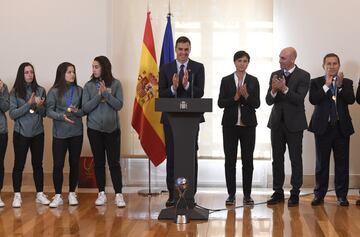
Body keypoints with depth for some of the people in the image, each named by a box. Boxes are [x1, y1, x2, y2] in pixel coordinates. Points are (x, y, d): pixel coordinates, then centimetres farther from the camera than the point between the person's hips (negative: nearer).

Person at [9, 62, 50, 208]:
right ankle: (17, 195, 12)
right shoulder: (15, 92, -3)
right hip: (21, 133, -2)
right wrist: (29, 104, -18)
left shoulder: (40, 90, 3)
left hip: (37, 133, 2)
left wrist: (40, 106, -16)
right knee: (19, 164, 3)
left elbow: (44, 113, 6)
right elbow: (12, 114, -9)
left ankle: (40, 194, 17)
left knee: (38, 164, 8)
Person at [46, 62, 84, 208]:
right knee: (58, 164, -3)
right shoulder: (54, 91, -2)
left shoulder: (79, 90, 5)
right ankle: (58, 196, 8)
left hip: (76, 132, 2)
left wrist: (77, 111, -16)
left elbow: (84, 109, 6)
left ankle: (72, 194, 20)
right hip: (60, 133, -2)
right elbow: (49, 111, -6)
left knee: (74, 163, 7)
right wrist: (62, 116, -22)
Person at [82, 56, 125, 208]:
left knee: (114, 162, -2)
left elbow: (119, 105, -7)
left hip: (112, 128, -1)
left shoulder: (115, 84, -1)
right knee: (99, 162, 7)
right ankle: (101, 194, 16)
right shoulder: (89, 86, 1)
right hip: (94, 128, 1)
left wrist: (106, 93, -16)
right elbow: (85, 108, -4)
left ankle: (118, 194, 1)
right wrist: (99, 95, -15)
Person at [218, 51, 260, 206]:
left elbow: (257, 104, -2)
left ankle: (247, 194, 10)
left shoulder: (253, 81, 4)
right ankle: (231, 194, 10)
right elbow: (220, 103, -2)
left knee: (248, 160, 2)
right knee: (230, 160, 2)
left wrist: (246, 95, -18)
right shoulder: (226, 80, 4)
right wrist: (235, 97, -16)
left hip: (248, 124, 0)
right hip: (230, 124, 0)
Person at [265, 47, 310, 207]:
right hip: (277, 122, 4)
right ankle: (278, 192, 15)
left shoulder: (303, 76, -6)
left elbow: (299, 99, -16)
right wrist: (273, 90, -19)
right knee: (277, 159, 8)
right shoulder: (275, 75, 7)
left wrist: (284, 88, -27)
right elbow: (269, 101, 1)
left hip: (294, 123, -4)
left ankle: (295, 194, 8)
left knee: (296, 159, 1)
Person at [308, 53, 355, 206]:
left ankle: (342, 195, 10)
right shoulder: (316, 83, 4)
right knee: (321, 163, 4)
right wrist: (326, 85, -15)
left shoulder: (347, 82, 8)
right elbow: (313, 99, -12)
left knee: (342, 163, 2)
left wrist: (340, 86, -19)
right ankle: (319, 194, 11)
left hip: (342, 127, 1)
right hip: (323, 127, -1)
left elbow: (351, 100, -8)